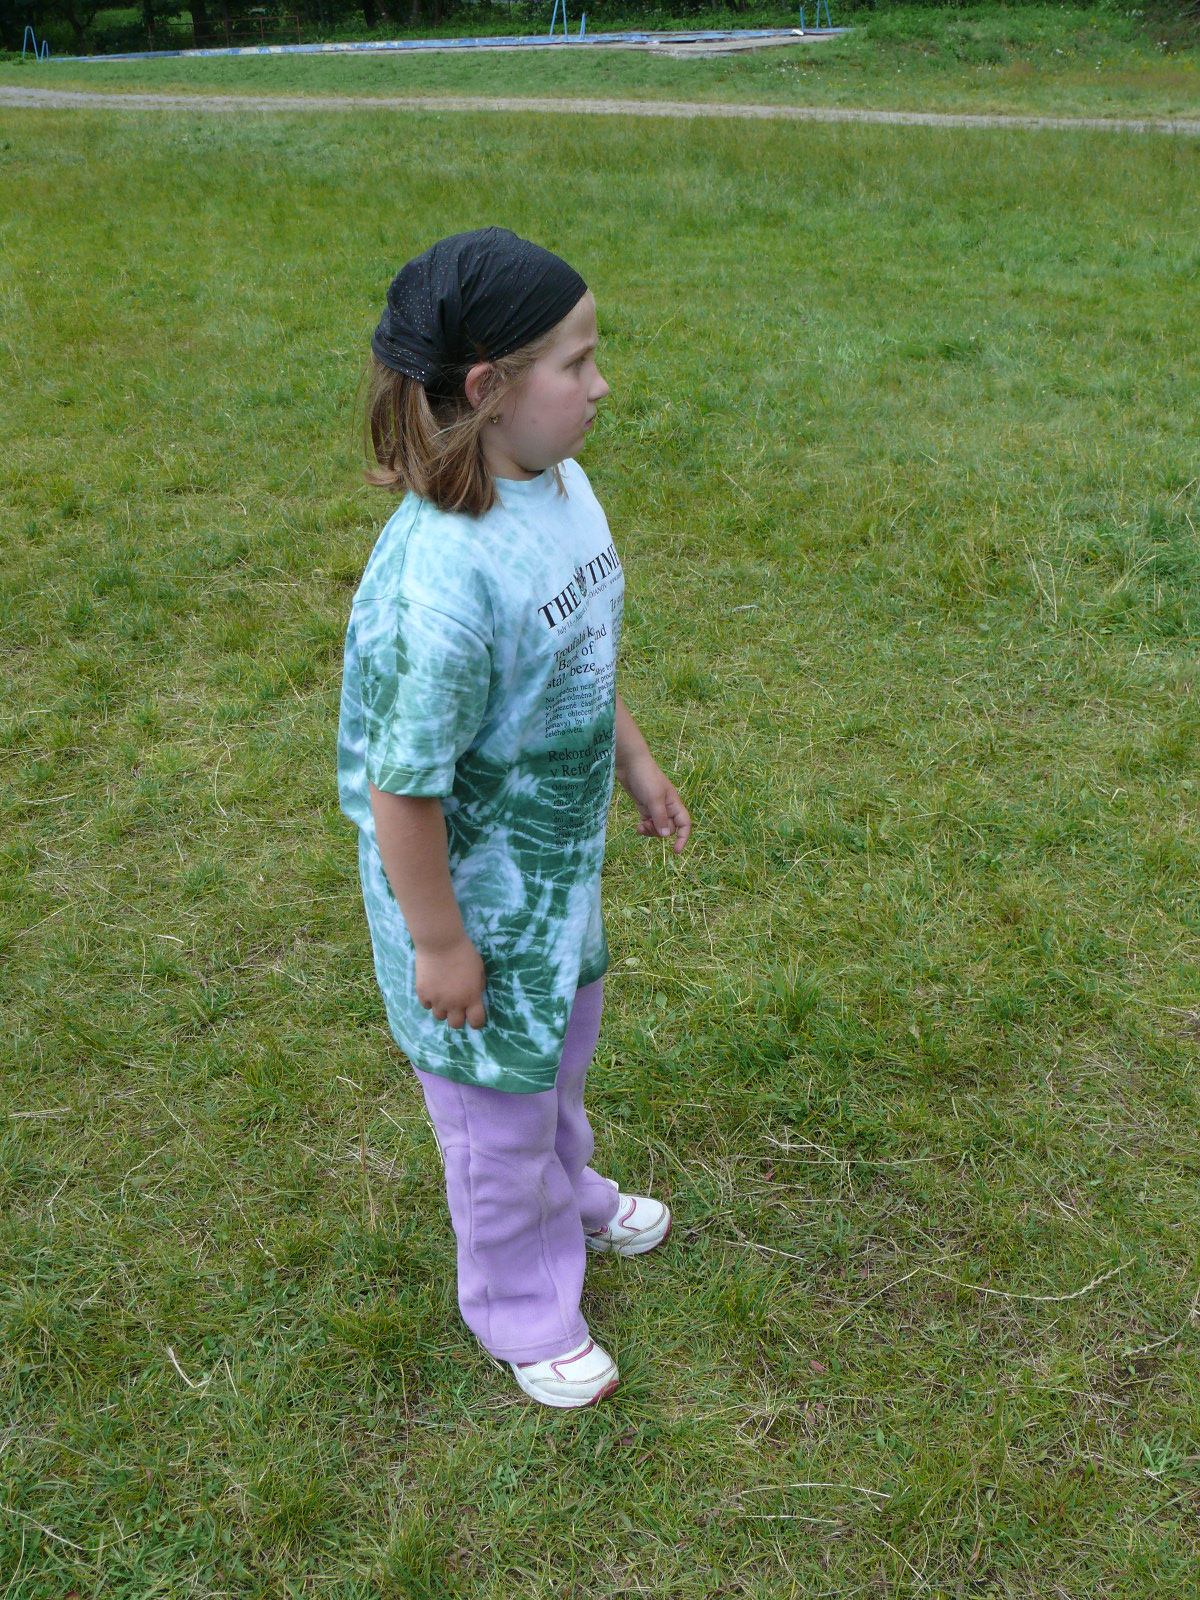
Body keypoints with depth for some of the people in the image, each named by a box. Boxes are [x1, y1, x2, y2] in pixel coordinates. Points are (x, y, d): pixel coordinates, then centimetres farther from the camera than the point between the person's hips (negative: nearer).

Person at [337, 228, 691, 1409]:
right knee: (499, 1102, 16)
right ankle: (520, 1310, 44)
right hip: (473, 893, -8)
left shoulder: (561, 483, -9)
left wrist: (634, 762, 16)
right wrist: (437, 944, -18)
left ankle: (567, 1194, 62)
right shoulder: (442, 575, -36)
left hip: (558, 860, 8)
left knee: (564, 1039, 31)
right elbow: (401, 788, -28)